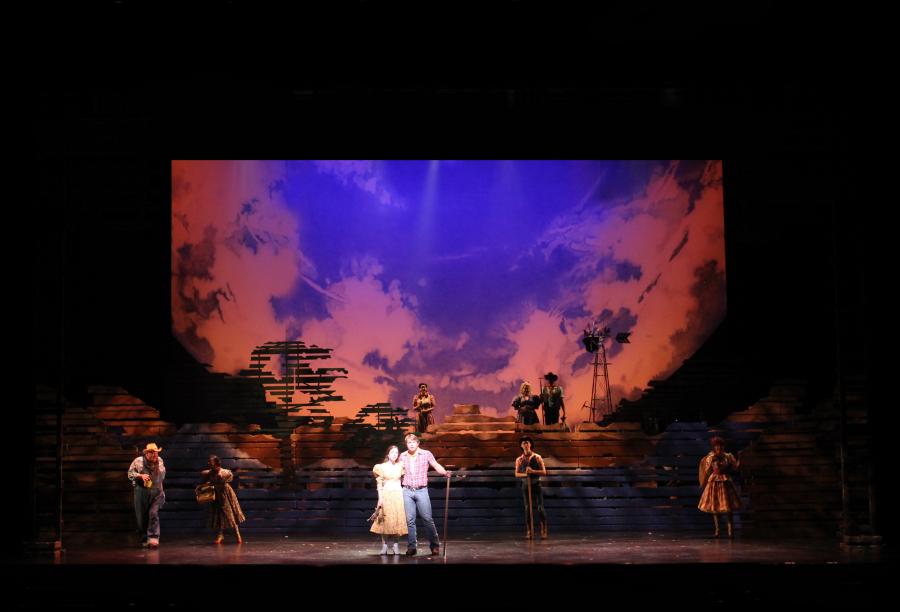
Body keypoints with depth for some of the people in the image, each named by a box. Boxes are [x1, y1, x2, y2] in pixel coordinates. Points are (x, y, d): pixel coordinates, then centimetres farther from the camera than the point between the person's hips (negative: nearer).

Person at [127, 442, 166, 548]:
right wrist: (140, 476, -19)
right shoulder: (138, 461, -5)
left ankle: (153, 539, -18)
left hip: (156, 492, 1)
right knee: (142, 517, 4)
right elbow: (130, 474, -3)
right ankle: (144, 539, 18)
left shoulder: (160, 461, 6)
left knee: (153, 513, -16)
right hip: (142, 491, -1)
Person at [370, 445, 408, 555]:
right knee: (385, 521, -3)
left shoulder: (400, 466, 6)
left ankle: (396, 546, 6)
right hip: (386, 495, -2)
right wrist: (380, 498, -5)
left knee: (398, 520, -1)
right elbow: (379, 484, 1)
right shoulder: (382, 467, 1)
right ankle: (384, 546, 1)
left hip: (398, 495, 2)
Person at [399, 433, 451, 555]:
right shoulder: (403, 456, 10)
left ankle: (435, 545, 5)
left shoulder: (426, 454, 1)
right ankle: (411, 547, 7)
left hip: (421, 491, -2)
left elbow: (436, 466, -5)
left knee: (428, 519, -4)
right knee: (409, 520, 1)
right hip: (407, 491, 2)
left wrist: (445, 472, -21)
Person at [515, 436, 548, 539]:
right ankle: (529, 532, 5)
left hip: (536, 484, -2)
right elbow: (517, 474, 6)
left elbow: (544, 472, -4)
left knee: (540, 507, -6)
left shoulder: (537, 458, -1)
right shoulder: (519, 460, 6)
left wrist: (533, 471, -19)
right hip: (525, 485, 2)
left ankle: (543, 531, -4)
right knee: (528, 508, 2)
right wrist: (524, 474, -14)